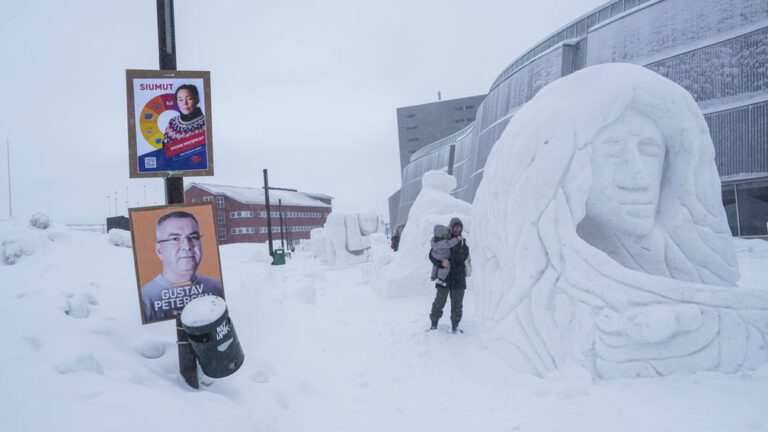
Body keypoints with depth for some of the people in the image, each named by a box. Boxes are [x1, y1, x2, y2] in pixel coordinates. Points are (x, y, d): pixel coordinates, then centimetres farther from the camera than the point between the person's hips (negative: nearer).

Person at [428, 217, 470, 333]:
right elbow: (432, 255, -3)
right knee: (439, 301, 1)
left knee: (457, 303, 6)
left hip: (459, 277, 2)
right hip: (444, 276, -2)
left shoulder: (463, 241, 7)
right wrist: (440, 262, -20)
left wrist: (459, 246, -18)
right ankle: (434, 323, 15)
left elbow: (463, 258, -6)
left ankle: (455, 325, 18)